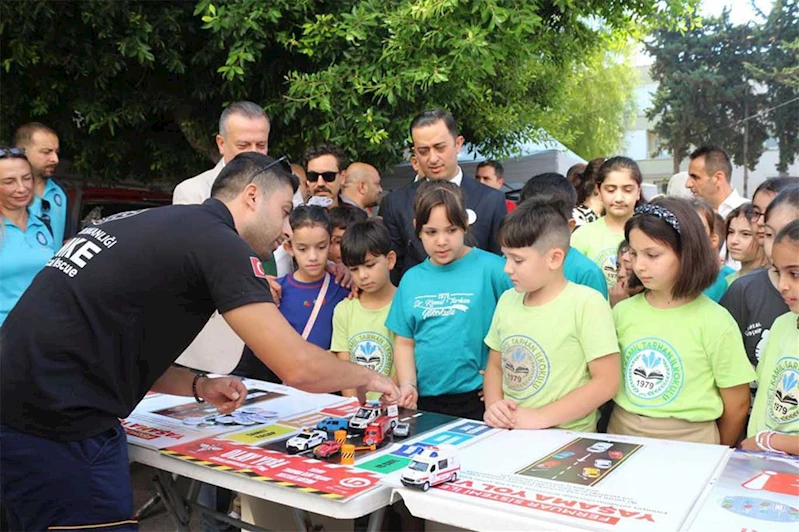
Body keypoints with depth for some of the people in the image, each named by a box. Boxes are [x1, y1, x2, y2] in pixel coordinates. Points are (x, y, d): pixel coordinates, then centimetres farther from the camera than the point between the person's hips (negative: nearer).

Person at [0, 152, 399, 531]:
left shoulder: (162, 223, 12)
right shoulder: (218, 242, -14)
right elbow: (298, 367, -19)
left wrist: (199, 387, 9)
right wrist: (366, 376, -1)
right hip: (57, 428, -9)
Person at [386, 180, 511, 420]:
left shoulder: (490, 268, -9)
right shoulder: (411, 279, 5)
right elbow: (404, 342, 9)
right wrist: (408, 386, -3)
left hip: (476, 399, -4)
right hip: (424, 399, 4)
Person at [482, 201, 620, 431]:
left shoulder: (587, 303, -12)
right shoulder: (507, 300, 5)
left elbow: (607, 382, -12)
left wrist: (541, 417, -16)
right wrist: (493, 406, -6)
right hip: (508, 434, 3)